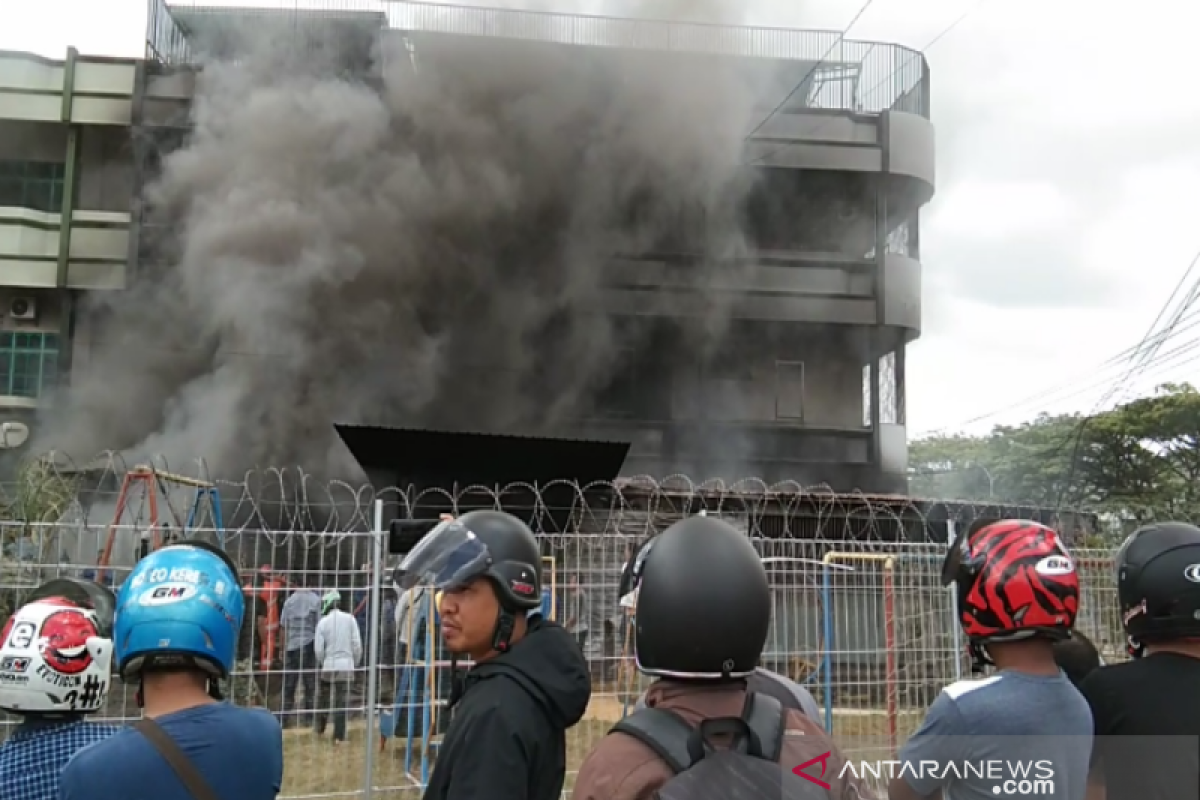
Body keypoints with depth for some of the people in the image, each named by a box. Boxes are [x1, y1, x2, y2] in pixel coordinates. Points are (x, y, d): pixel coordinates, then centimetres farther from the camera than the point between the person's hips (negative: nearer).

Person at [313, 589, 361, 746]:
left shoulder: (323, 622, -5)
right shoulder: (349, 618, -4)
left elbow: (319, 649, -4)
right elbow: (357, 644, -3)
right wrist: (356, 662, 12)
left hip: (329, 666, 0)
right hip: (347, 666, 0)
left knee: (324, 698, 18)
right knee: (342, 702, 4)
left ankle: (320, 728, 34)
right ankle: (338, 736, 4)